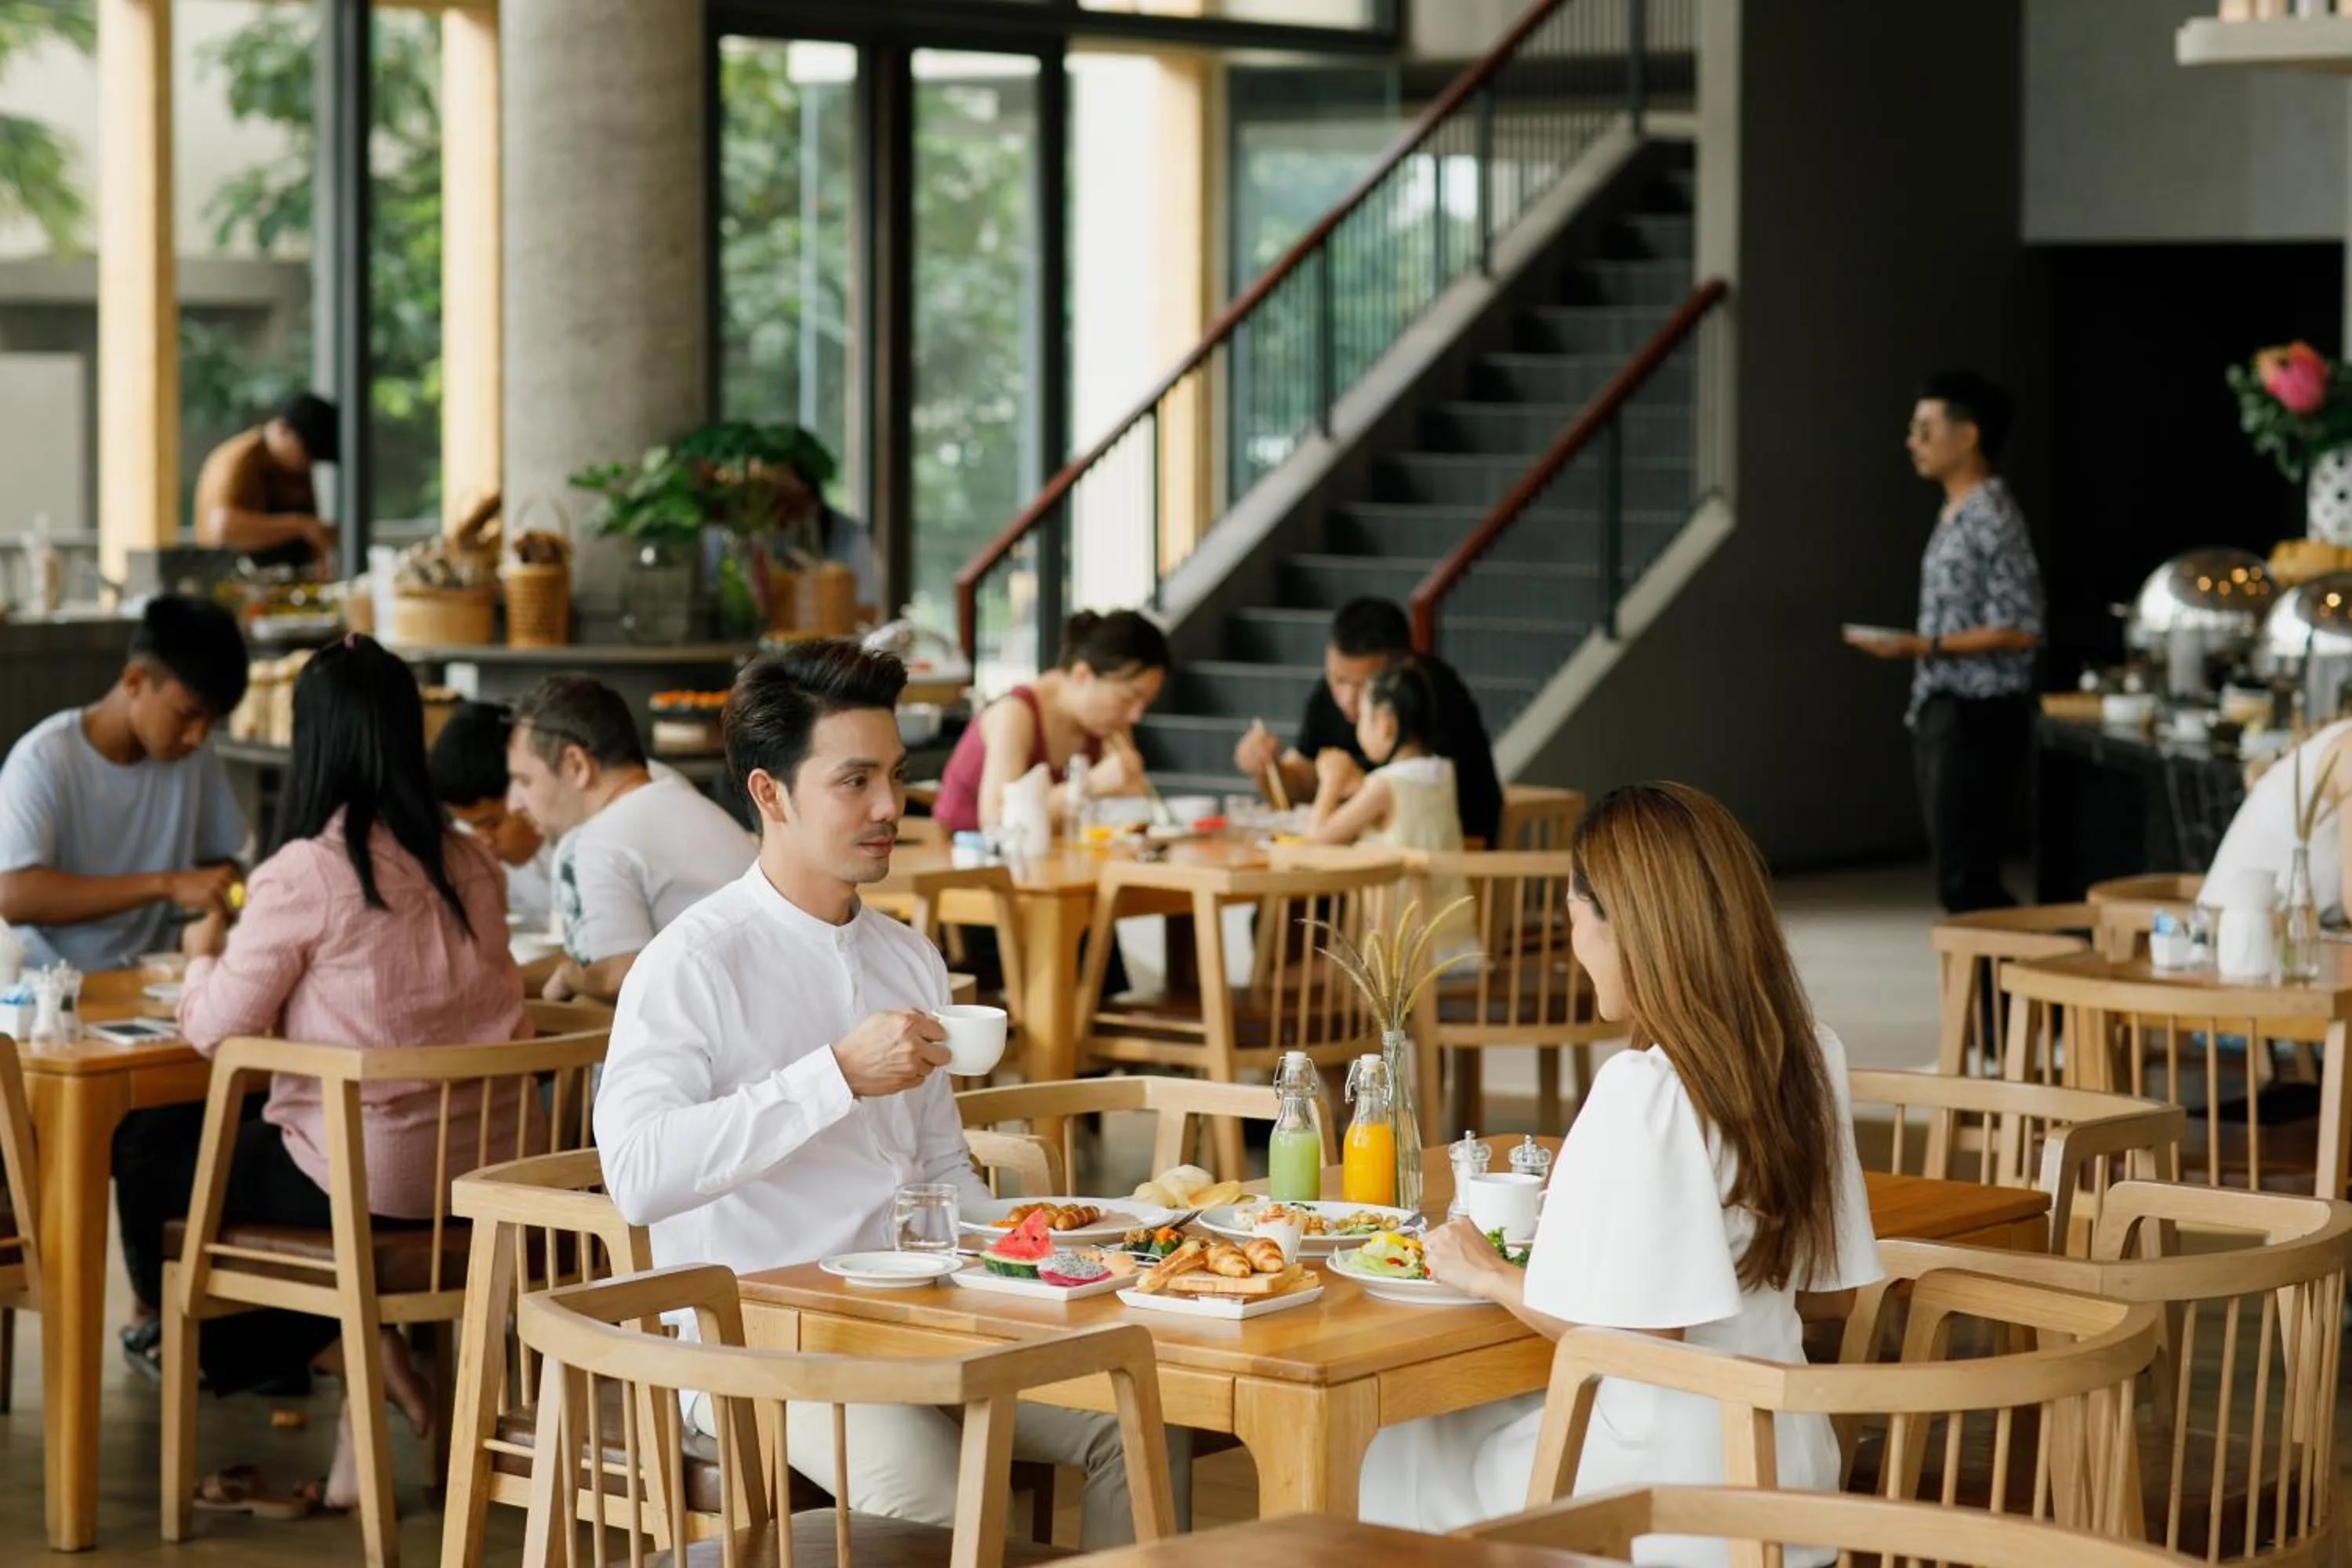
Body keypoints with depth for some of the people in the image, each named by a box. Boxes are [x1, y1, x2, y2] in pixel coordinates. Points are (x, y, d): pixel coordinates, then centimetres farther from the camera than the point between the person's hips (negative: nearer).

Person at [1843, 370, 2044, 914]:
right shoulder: (1955, 516, 15)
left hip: (1978, 719, -10)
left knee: (1964, 880, -11)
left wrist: (1920, 646, -21)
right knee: (1958, 875, 10)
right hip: (1944, 711, 10)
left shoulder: (1992, 518, -14)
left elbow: (2019, 631, -19)